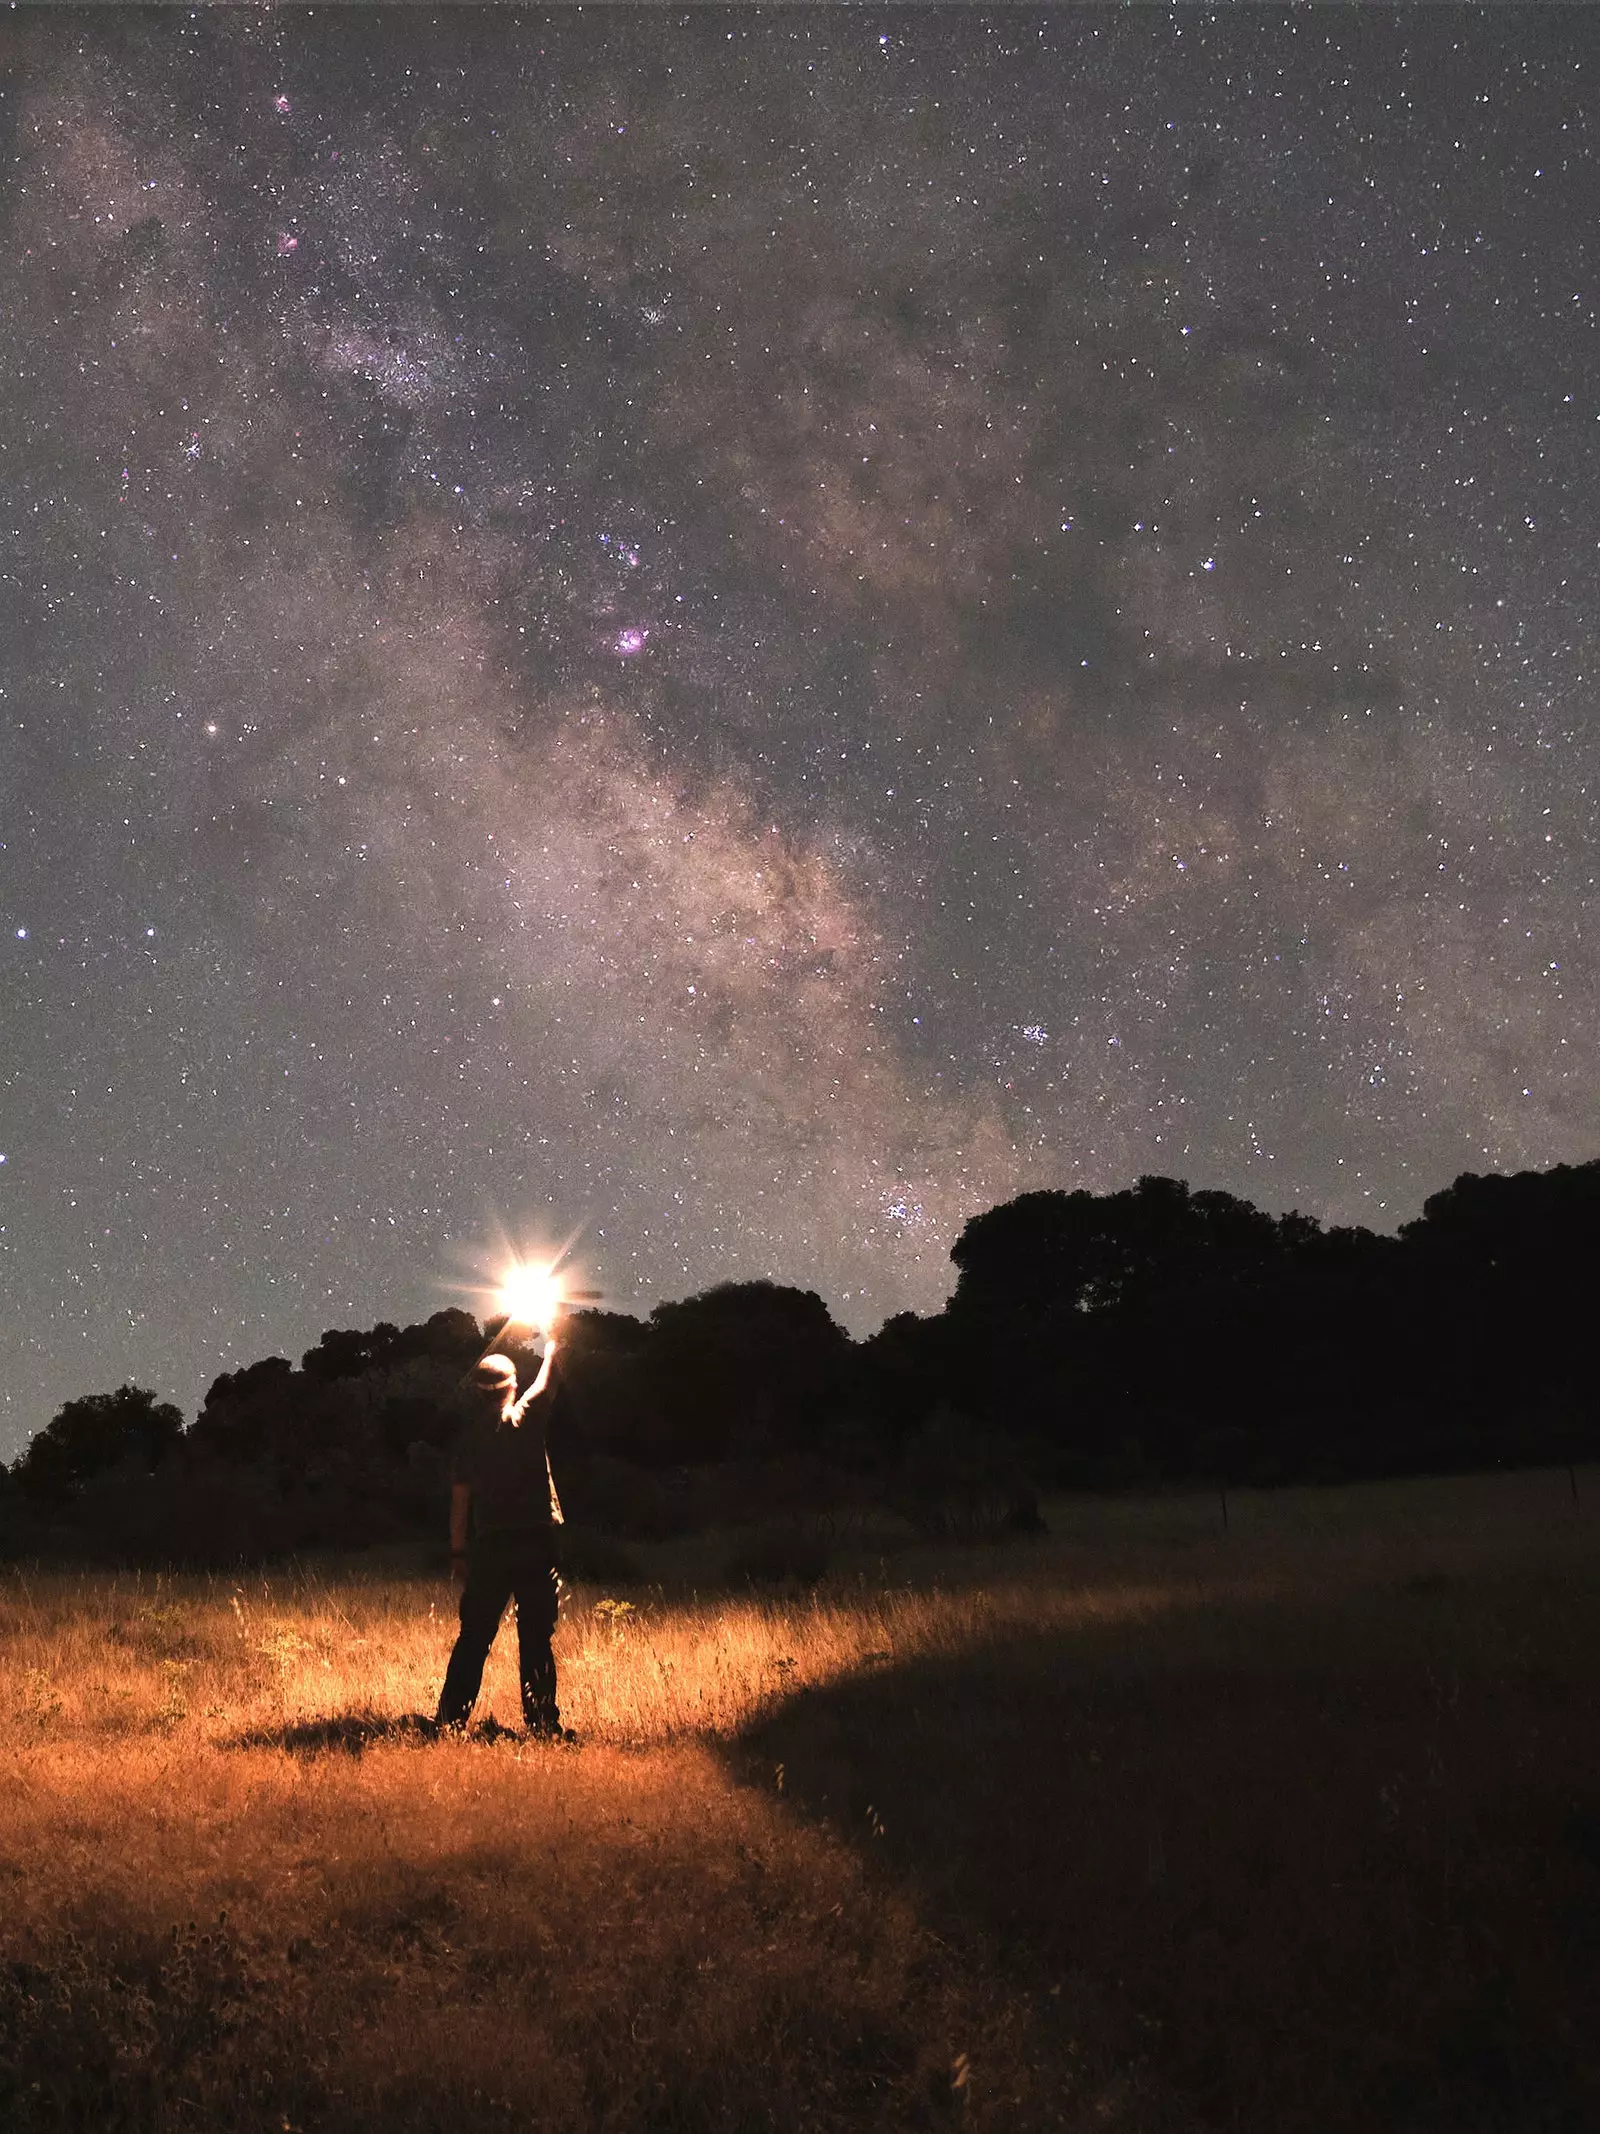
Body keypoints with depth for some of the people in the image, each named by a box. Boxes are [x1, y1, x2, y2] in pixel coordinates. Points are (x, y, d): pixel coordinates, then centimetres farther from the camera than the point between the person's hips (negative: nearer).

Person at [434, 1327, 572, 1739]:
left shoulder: (471, 1436, 2)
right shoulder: (526, 1420, -4)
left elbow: (460, 1500, 3)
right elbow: (546, 1382, 14)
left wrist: (458, 1554, 11)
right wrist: (551, 1347, 32)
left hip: (489, 1546, 2)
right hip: (536, 1543, -2)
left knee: (473, 1637, 10)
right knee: (536, 1639, 1)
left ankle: (451, 1718, 11)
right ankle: (543, 1724, 2)